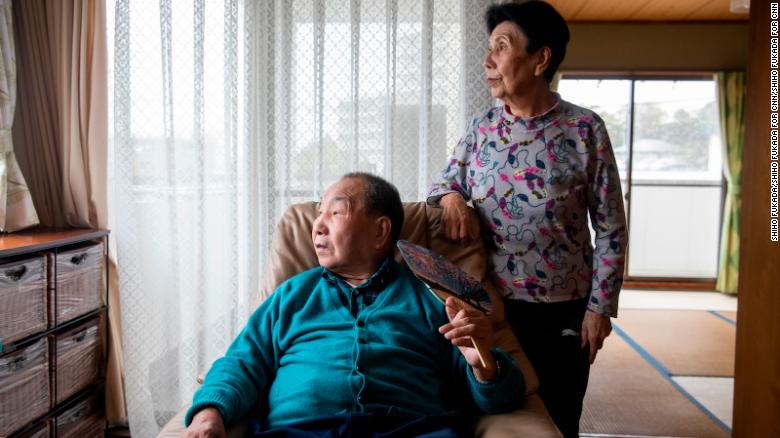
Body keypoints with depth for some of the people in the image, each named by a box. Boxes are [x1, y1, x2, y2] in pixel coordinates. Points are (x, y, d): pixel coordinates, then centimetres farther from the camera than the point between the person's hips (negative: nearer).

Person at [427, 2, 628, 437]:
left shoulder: (585, 128, -9)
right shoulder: (481, 128, 1)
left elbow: (611, 228, -5)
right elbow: (444, 182, 12)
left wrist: (600, 307, -7)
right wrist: (451, 197, -12)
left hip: (562, 314, -2)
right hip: (491, 307, 3)